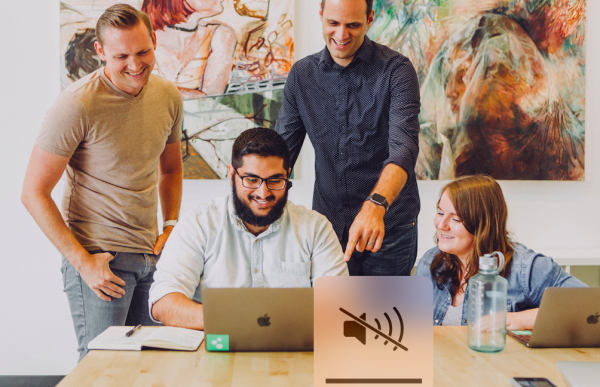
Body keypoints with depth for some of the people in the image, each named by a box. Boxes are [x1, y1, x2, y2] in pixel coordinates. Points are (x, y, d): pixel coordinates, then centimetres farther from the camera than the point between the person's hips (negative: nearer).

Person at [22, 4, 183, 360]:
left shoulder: (169, 97, 4)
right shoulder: (78, 105, -14)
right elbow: (34, 193, -12)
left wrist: (171, 226, 7)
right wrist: (83, 262, -15)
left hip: (152, 254, 6)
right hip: (97, 256, -6)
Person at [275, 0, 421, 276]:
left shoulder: (396, 71, -10)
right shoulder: (301, 75, 3)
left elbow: (404, 148, -23)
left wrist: (375, 205, -40)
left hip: (389, 224, -3)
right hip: (327, 222, 3)